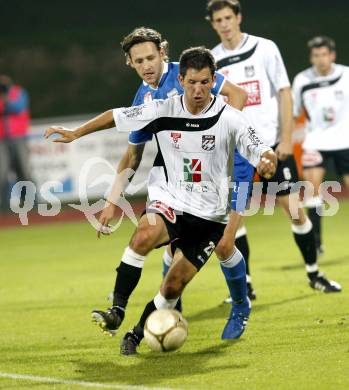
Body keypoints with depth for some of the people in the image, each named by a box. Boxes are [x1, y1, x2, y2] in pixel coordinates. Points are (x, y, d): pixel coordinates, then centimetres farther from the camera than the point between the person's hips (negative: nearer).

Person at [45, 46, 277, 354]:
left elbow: (257, 151, -16)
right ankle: (116, 311, -26)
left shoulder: (229, 118, -10)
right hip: (169, 201, 0)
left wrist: (267, 159, -39)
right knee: (144, 235, -33)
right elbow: (116, 116, 10)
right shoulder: (163, 110, -4)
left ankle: (138, 334, 23)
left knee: (174, 286, -1)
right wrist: (75, 133, 11)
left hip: (209, 214, 0)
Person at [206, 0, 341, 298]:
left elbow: (284, 92, -1)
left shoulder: (264, 48, -1)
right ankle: (245, 284, 4)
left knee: (294, 209, 0)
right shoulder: (212, 61, 4)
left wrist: (286, 138, -8)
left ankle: (314, 274, 14)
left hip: (272, 142, -2)